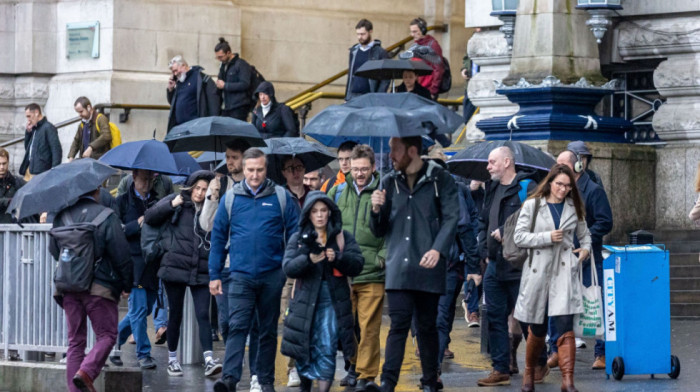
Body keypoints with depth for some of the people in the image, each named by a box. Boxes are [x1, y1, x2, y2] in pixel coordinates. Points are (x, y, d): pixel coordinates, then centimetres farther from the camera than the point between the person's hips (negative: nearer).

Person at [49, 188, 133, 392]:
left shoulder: (61, 216, 6)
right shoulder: (106, 216, -7)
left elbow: (53, 249, 16)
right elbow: (121, 254, -8)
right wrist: (127, 285, 2)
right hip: (100, 287, -5)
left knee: (75, 340, 10)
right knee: (106, 335, 5)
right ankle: (86, 371, -17)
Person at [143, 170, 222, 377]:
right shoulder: (176, 201, 6)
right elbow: (149, 217, 0)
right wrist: (172, 205, -11)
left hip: (201, 272, 1)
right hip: (175, 266, 0)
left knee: (203, 314, -10)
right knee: (176, 314, 8)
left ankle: (209, 360, -17)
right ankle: (172, 359, 20)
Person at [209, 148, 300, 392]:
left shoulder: (281, 197, 2)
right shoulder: (231, 198, 4)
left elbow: (294, 235, 4)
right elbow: (218, 237, 8)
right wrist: (214, 275, 5)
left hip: (272, 275, 1)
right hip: (241, 275, -1)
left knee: (268, 330, 10)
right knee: (237, 326, -12)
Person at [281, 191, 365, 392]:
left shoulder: (343, 237, 6)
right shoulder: (299, 238, 6)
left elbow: (357, 264, -2)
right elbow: (288, 267, -6)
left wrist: (337, 257, -20)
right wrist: (309, 259, -25)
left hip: (334, 303, -1)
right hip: (305, 303, 1)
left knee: (327, 351, -9)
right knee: (304, 349, 8)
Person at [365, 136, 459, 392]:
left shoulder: (440, 179, 1)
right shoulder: (390, 183, 13)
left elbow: (451, 217, -6)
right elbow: (379, 231, 16)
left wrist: (438, 249, -20)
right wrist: (376, 210, -6)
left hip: (428, 267, -2)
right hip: (399, 268, 2)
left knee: (426, 326, 6)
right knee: (398, 324, -8)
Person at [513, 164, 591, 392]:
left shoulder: (574, 208, 11)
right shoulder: (532, 205, 2)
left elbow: (584, 234, 23)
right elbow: (519, 237, -3)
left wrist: (586, 248, 2)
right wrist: (547, 237, -13)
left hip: (565, 272, 1)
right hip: (538, 271, -1)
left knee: (565, 326, -14)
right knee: (537, 329, 8)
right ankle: (529, 373, 31)